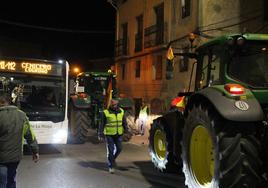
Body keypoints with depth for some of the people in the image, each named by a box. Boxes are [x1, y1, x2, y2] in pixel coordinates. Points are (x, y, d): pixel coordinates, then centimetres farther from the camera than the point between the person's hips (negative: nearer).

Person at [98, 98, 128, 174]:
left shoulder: (121, 111, 2)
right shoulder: (106, 113, -10)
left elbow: (124, 122, 9)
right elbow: (101, 124, -7)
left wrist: (126, 131, 5)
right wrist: (100, 134, -10)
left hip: (118, 134, 4)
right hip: (109, 134, -4)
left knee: (119, 148, 8)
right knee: (110, 150, 0)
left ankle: (113, 159, 36)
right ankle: (111, 166, 12)